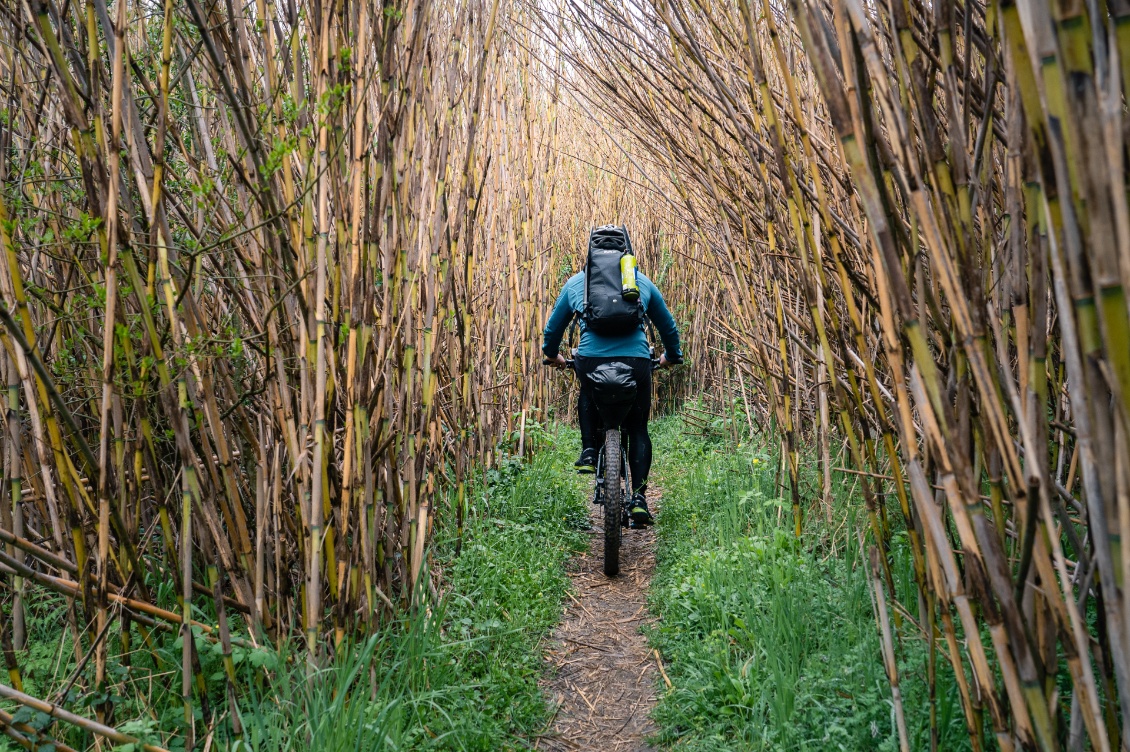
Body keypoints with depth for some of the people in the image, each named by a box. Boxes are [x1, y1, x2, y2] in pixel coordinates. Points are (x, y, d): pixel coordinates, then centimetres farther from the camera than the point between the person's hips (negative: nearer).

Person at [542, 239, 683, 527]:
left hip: (590, 360, 0)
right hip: (636, 360, 0)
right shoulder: (642, 281, 22)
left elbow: (553, 327, 29)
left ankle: (589, 452, 22)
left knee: (587, 395, 36)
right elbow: (668, 325, 30)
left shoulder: (575, 283, 21)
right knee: (638, 429, 17)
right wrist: (671, 356, 47)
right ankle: (638, 497, 8)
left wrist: (552, 354, 49)